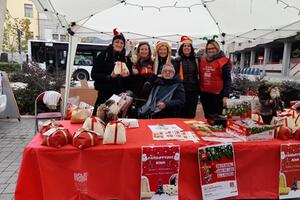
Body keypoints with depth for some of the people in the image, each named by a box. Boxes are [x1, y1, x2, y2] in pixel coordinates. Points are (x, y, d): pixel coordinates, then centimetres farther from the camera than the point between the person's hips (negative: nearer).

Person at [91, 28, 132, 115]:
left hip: (120, 95, 3)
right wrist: (109, 76, -16)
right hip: (105, 94, -3)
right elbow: (94, 75, -3)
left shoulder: (126, 59, 13)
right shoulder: (103, 56, 2)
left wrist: (126, 75, -6)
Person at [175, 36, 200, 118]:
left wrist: (198, 89, 8)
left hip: (193, 90, 2)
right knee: (181, 113, 3)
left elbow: (198, 74, 12)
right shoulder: (177, 60, 1)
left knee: (191, 114, 7)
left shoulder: (195, 60, 8)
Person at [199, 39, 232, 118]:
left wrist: (226, 95, -13)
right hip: (204, 94, 5)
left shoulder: (223, 61, -6)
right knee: (207, 117, 16)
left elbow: (227, 80, -8)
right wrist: (199, 90, 12)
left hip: (217, 95, -5)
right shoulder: (202, 60, 9)